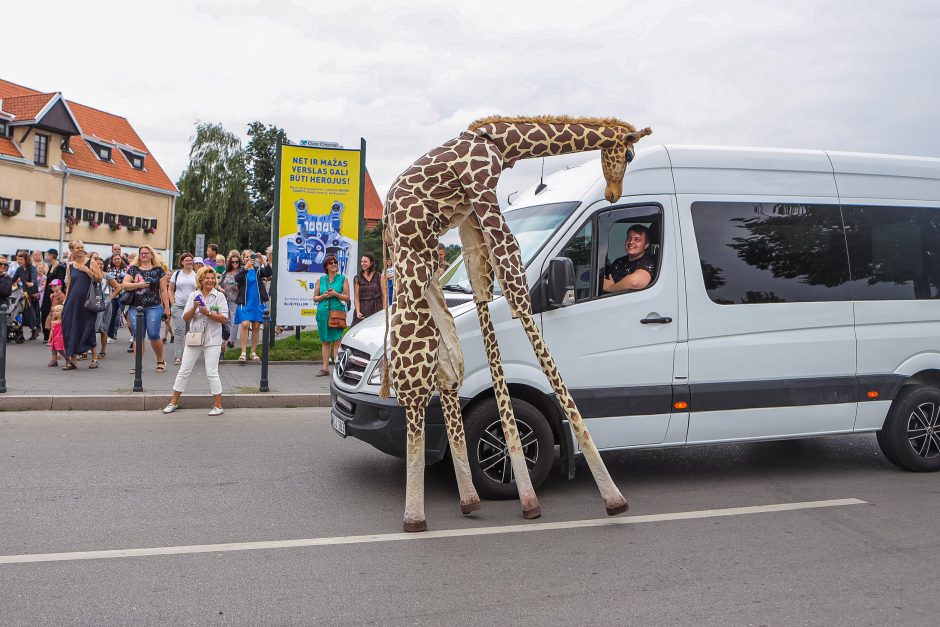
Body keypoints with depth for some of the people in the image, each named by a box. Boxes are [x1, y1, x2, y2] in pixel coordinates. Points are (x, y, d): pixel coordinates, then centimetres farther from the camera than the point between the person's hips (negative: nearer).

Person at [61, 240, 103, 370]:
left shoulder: (90, 262, 0)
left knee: (87, 329, 0)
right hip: (73, 302, 4)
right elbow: (68, 286, 14)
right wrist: (65, 302, 9)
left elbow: (99, 278, -6)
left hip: (87, 301, -4)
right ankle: (72, 360, 8)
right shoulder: (70, 266, 11)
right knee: (71, 328, 2)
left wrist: (87, 270, -15)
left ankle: (94, 357, 13)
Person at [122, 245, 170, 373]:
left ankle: (160, 361, 13)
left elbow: (163, 290, 4)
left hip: (154, 307, -2)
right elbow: (124, 285, 1)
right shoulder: (133, 269, 11)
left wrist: (167, 308, -1)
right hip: (135, 307, 2)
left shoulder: (158, 270, 5)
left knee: (154, 335, -5)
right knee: (137, 336, 1)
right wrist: (138, 284, -14)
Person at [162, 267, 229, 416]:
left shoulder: (219, 296, -2)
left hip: (212, 339, -3)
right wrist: (194, 308, -16)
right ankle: (174, 402, 21)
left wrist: (208, 313, -20)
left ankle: (218, 405, 5)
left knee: (212, 373, -3)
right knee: (184, 371, 9)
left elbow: (224, 318, -9)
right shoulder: (193, 296, 6)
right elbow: (186, 318, 2)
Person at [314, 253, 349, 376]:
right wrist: (323, 296, -5)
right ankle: (325, 368, 11)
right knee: (325, 341, 7)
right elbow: (315, 298, 14)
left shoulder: (342, 279, 6)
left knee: (336, 341, -7)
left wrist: (335, 294, -11)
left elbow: (347, 297, 2)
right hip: (323, 312, 3)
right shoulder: (321, 280, 13)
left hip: (337, 312, -3)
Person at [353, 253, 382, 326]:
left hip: (377, 309, 0)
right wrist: (358, 312, -13)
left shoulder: (379, 276, 7)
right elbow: (356, 298, 1)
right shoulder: (357, 278, 7)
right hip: (362, 310, 0)